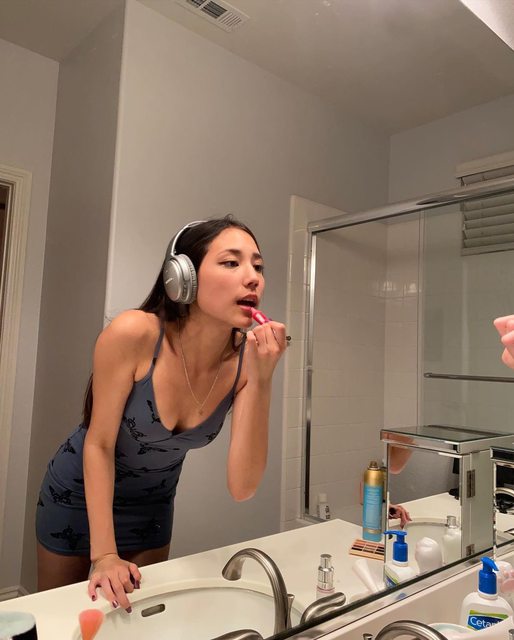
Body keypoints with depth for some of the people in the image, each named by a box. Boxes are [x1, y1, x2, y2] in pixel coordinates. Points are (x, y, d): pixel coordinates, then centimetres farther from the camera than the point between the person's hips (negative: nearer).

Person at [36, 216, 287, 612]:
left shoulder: (249, 357, -23)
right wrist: (104, 554, -21)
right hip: (79, 491, -2)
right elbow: (99, 444, -20)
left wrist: (262, 380, -36)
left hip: (153, 504, 3)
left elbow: (242, 488, -26)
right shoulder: (133, 334, -33)